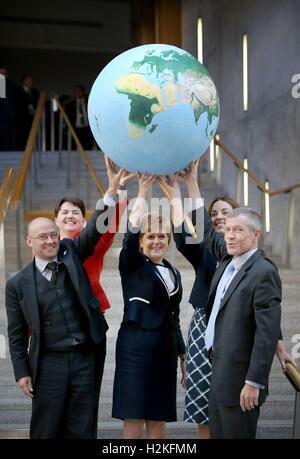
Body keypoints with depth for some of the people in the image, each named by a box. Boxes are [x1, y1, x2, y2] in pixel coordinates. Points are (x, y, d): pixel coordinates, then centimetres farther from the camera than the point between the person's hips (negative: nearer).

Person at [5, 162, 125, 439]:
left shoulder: (71, 255, 4)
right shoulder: (18, 284, -1)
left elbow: (94, 230, -10)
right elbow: (16, 335, 3)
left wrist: (111, 193, -22)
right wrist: (22, 372, -1)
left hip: (85, 358, 2)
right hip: (48, 364, -1)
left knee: (82, 430, 9)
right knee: (47, 431, 7)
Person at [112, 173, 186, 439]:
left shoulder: (173, 273, 16)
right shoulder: (132, 265, 0)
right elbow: (131, 232, -19)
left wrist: (182, 355, 19)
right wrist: (143, 192, -20)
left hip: (165, 351, 6)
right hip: (136, 348, -6)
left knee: (158, 422, 8)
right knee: (134, 422, -5)